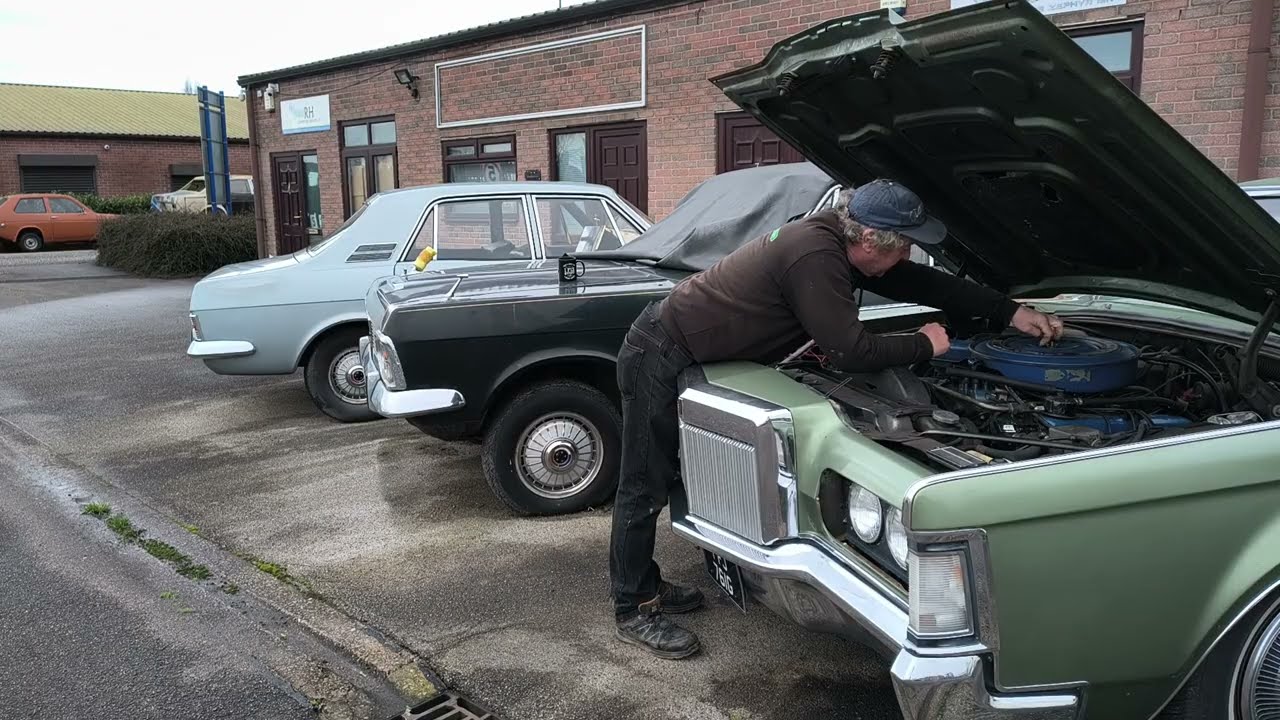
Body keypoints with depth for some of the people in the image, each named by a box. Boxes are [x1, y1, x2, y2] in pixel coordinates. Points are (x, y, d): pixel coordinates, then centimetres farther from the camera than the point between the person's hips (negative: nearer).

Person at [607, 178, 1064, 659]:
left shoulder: (836, 240, 1)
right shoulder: (814, 257, -28)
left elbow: (918, 282, 9)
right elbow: (851, 353, -26)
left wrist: (1010, 313, 10)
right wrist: (924, 345, -10)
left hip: (681, 354, 10)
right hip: (658, 360, -10)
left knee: (677, 476, 17)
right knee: (645, 488, 0)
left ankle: (649, 586, 31)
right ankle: (634, 611, 12)